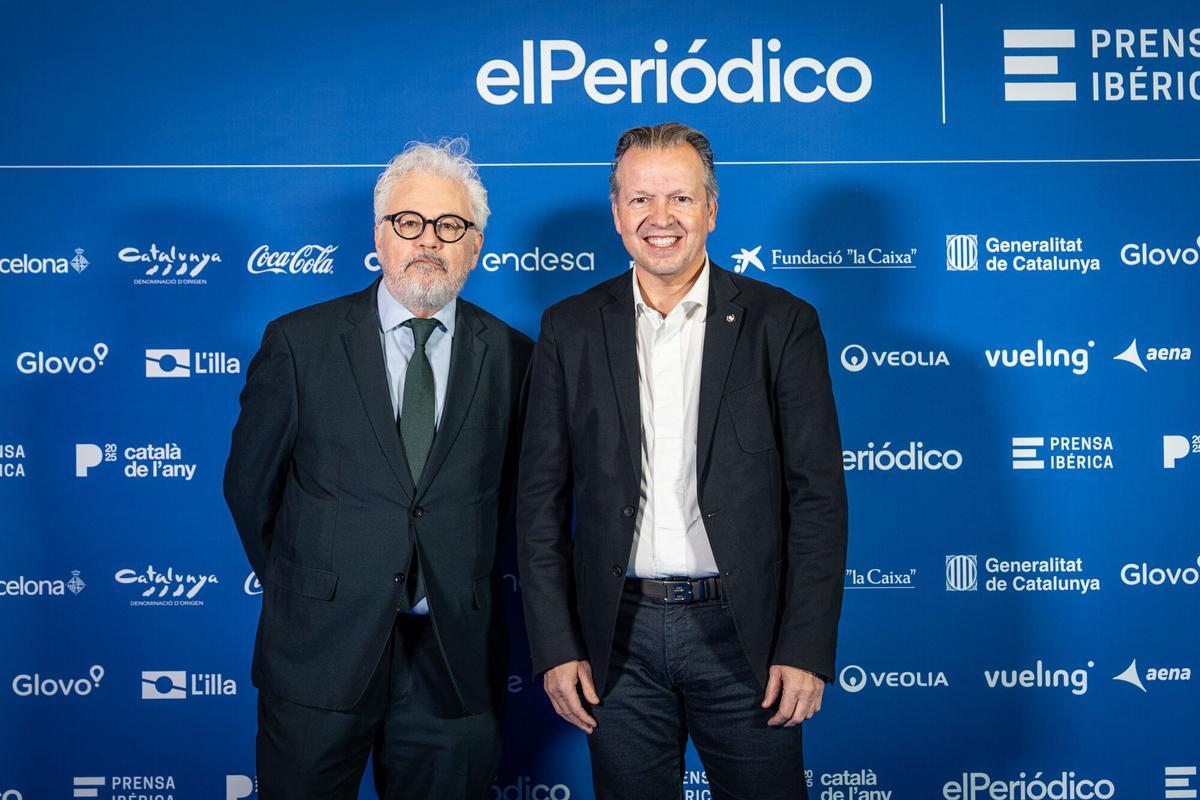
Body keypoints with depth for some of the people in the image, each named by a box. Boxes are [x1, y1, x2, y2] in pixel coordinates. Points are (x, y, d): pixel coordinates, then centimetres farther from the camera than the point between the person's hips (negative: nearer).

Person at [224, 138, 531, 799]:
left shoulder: (511, 356, 0)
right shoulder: (299, 342, -3)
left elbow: (514, 494, 9)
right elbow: (249, 481, 4)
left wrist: (465, 589, 7)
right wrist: (296, 589, 8)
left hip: (454, 661, 1)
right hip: (319, 650, -1)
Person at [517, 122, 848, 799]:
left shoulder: (782, 323, -2)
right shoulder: (571, 329, 3)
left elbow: (818, 496, -3)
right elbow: (542, 499, 3)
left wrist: (806, 649, -8)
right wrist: (555, 646, -1)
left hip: (742, 633, -1)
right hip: (619, 638, 2)